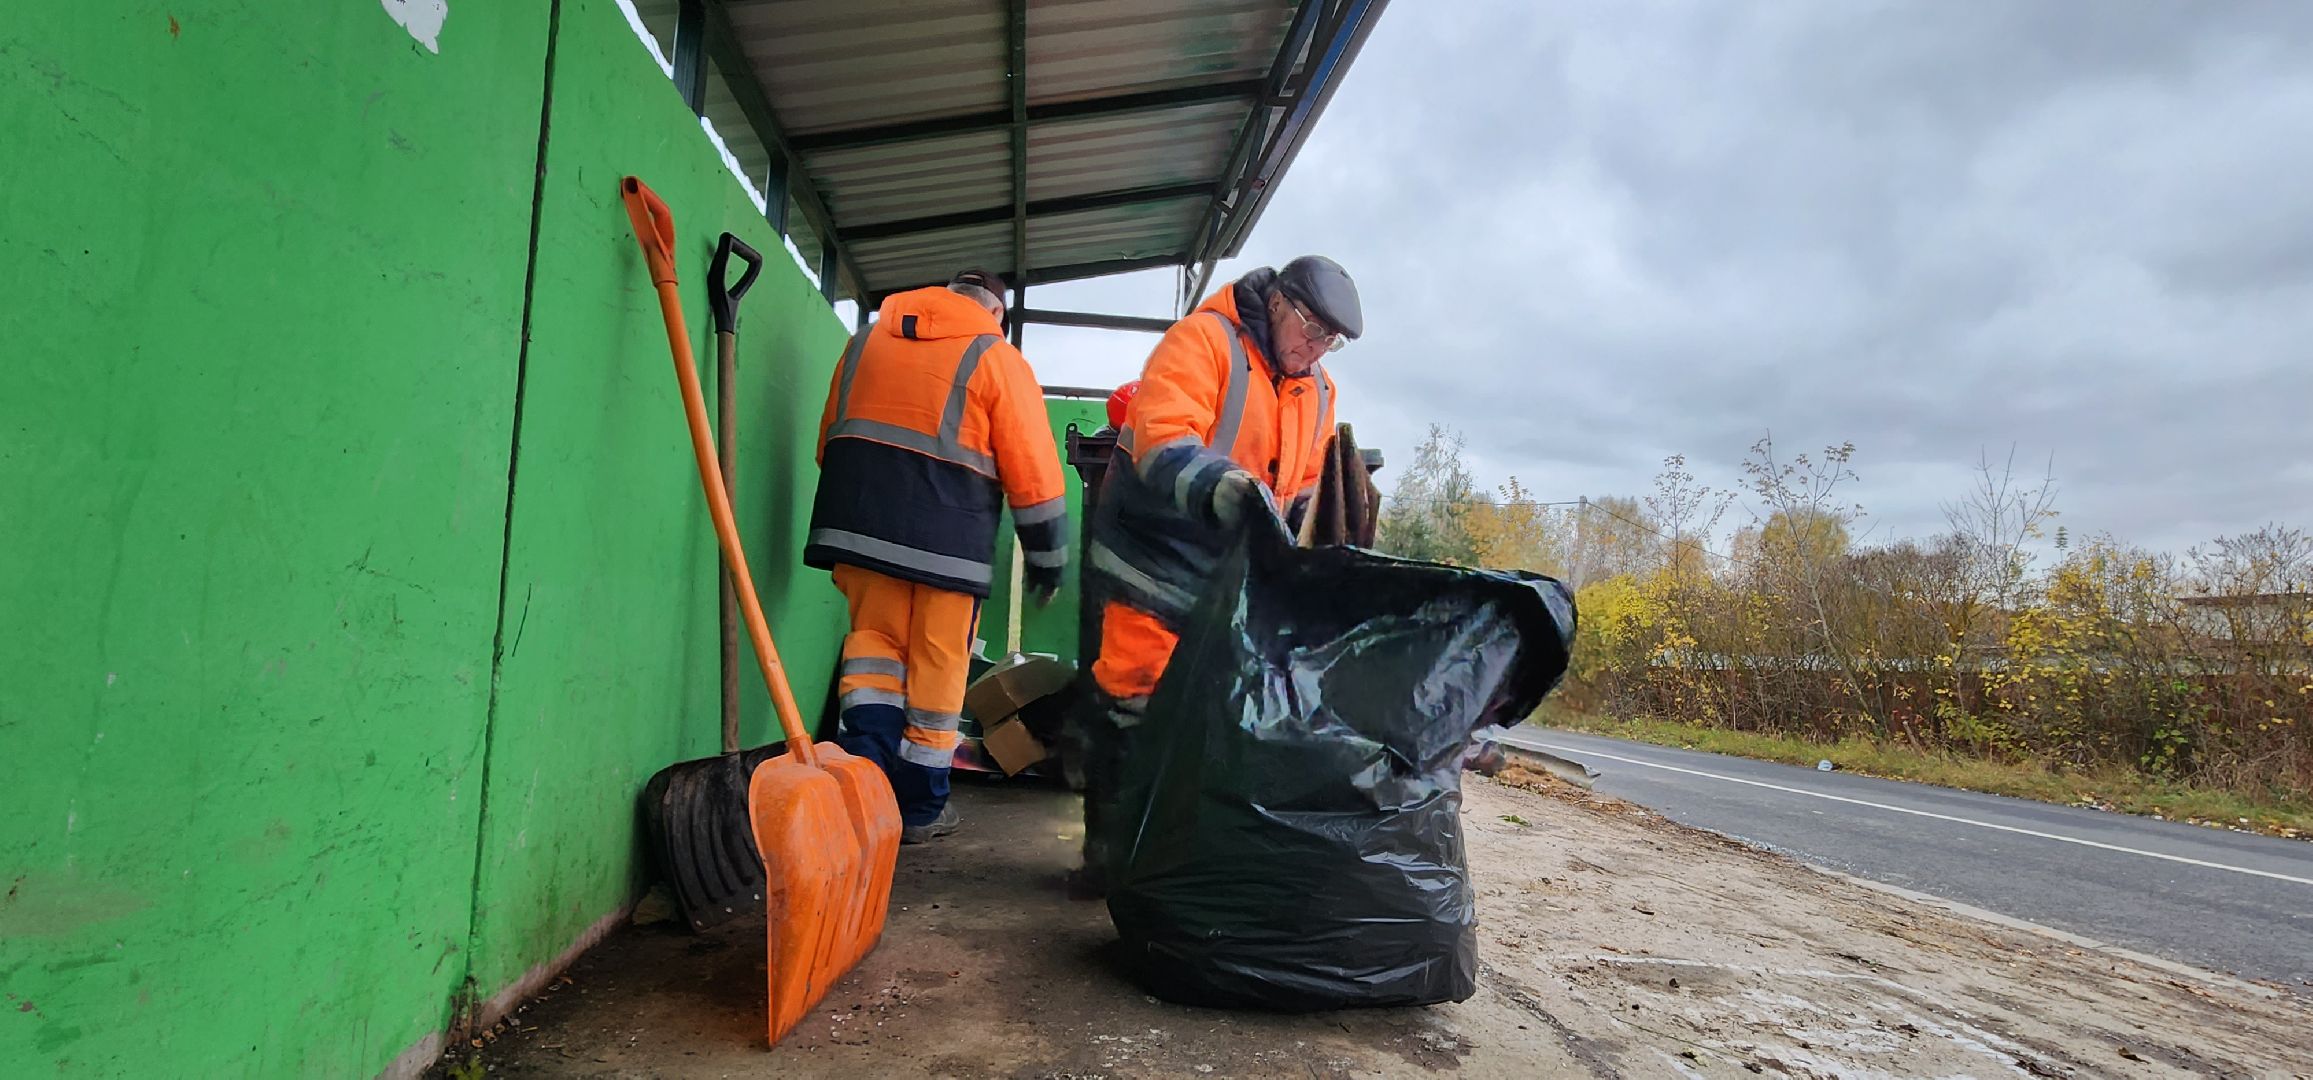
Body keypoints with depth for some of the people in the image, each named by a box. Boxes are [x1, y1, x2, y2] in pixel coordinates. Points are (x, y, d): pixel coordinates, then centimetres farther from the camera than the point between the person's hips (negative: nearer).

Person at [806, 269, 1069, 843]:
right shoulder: (997, 357, 3)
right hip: (948, 534, -4)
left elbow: (828, 438, 20)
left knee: (874, 640, 14)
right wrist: (1046, 558, 7)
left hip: (857, 518, 4)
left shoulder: (867, 338, 18)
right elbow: (1033, 471, -1)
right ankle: (919, 807, 16)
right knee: (937, 665, 6)